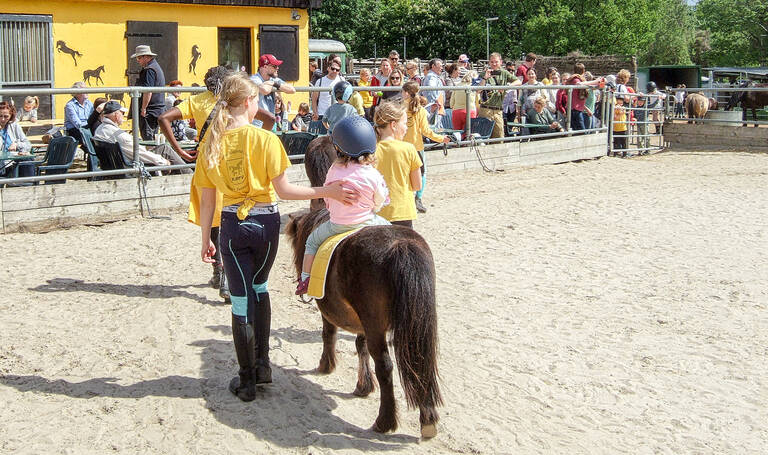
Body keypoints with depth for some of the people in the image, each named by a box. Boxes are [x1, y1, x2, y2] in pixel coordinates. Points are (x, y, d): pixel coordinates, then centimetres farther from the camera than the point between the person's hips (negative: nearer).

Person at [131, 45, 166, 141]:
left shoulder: (149, 70, -15)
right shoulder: (157, 66, 19)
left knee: (147, 139, -10)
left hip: (149, 111, -10)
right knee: (154, 138, 14)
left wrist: (143, 108, -18)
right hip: (159, 110, 10)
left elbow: (148, 91, -23)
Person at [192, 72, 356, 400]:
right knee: (259, 286, 24)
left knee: (242, 299, 7)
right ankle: (262, 365, 26)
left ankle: (247, 381, 14)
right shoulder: (265, 139, -12)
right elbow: (283, 190, -15)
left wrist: (206, 240, 10)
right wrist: (326, 192, -13)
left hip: (233, 225, 1)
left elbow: (207, 200, 2)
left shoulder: (212, 144, -2)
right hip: (266, 222, -1)